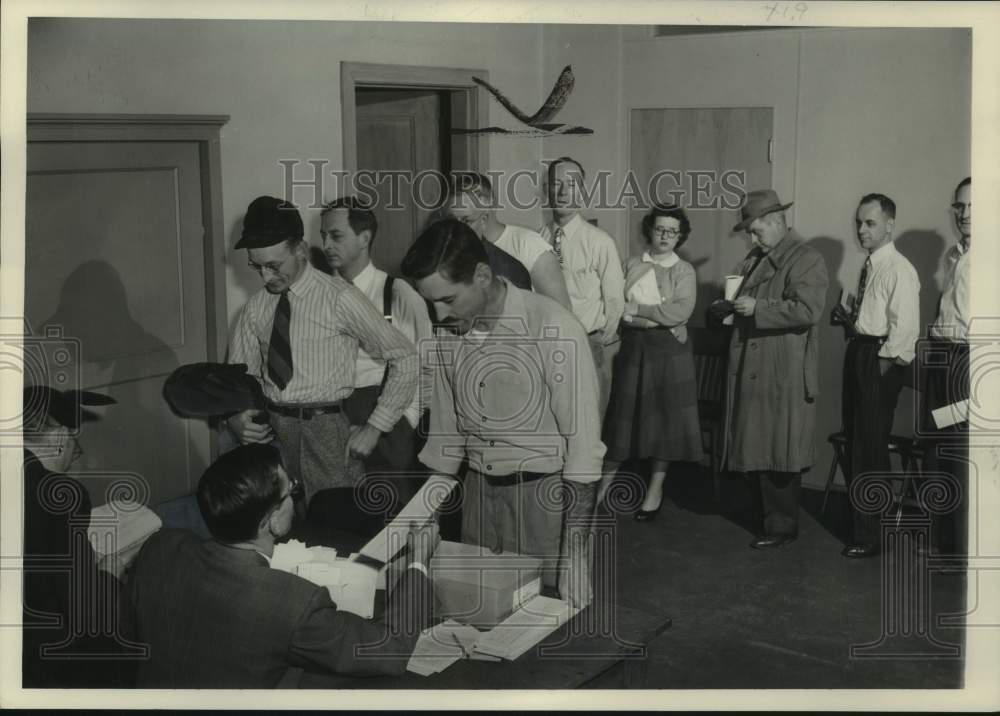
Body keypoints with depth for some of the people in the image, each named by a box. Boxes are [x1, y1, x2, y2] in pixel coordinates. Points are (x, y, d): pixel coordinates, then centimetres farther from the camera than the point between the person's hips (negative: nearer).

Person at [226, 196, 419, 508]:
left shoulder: (340, 298, -8)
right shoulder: (256, 307, 8)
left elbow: (406, 359, -6)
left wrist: (375, 428, -8)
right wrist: (235, 416, -7)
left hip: (326, 431, -4)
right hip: (270, 432, 4)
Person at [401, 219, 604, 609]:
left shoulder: (552, 328, -18)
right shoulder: (450, 334, 0)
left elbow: (582, 444, -16)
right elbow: (444, 431, 10)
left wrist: (573, 550, -17)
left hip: (546, 495, -5)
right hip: (478, 491, 5)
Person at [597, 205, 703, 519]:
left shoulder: (684, 270, 1)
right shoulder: (632, 266, 8)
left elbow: (681, 311, -13)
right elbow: (617, 309, 1)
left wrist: (638, 310, -13)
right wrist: (658, 320, -11)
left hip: (669, 352, -1)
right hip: (633, 348, 1)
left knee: (664, 417, 3)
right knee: (622, 415, 3)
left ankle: (655, 489, 16)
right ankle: (604, 484, 14)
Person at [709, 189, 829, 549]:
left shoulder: (806, 260, -8)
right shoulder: (753, 260, 19)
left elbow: (807, 309, -20)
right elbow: (736, 300, 25)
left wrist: (757, 308, -22)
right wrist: (723, 307, 2)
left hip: (784, 377, -8)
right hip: (748, 372, 8)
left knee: (778, 454, -1)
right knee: (753, 451, 10)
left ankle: (782, 526, 11)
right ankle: (765, 515, 22)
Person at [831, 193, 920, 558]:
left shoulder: (899, 269, -14)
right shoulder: (869, 266, 14)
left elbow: (905, 327, -19)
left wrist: (884, 363, -18)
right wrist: (848, 318, 5)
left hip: (879, 363, -9)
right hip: (858, 354, 9)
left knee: (870, 447, -4)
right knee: (853, 441, 16)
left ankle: (870, 536, 5)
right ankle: (859, 518, 31)